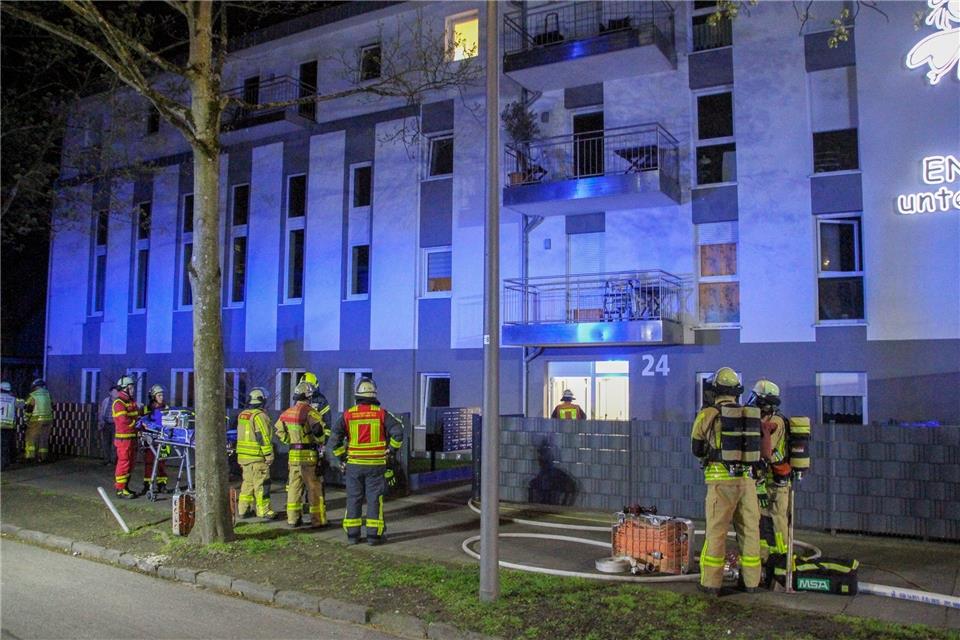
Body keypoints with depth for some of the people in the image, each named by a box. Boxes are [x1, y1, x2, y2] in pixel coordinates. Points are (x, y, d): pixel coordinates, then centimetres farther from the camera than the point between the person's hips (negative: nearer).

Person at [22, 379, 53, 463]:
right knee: (44, 439, 10)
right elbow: (52, 407, 15)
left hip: (36, 420, -4)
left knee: (31, 438, 5)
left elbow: (28, 410, -8)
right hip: (48, 420, 4)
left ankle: (30, 456, -1)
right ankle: (42, 457, 9)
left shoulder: (33, 396, -9)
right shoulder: (48, 395, 6)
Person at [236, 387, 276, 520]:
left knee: (247, 483, 15)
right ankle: (264, 511, -2)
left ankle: (243, 510, 19)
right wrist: (269, 455, -14)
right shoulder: (260, 416, -14)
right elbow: (264, 438, -18)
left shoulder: (242, 415, 14)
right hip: (257, 457, -8)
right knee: (261, 484, -4)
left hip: (243, 456, 9)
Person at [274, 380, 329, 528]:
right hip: (308, 455, -7)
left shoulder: (287, 412, 10)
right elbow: (319, 429, -25)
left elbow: (278, 430, 20)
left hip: (293, 455, 7)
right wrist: (321, 441, -6)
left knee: (294, 487, 13)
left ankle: (293, 519, 17)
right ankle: (318, 519, 6)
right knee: (314, 488, 2)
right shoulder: (309, 411, -14)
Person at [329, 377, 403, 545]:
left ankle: (352, 534, 14)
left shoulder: (348, 414, -2)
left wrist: (342, 457, 4)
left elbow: (334, 439, -6)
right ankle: (373, 534, 7)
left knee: (353, 499, 10)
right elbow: (398, 432, -13)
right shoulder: (381, 413, -5)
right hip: (376, 465, -1)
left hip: (354, 464, 1)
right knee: (374, 499, 6)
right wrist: (391, 450, 0)